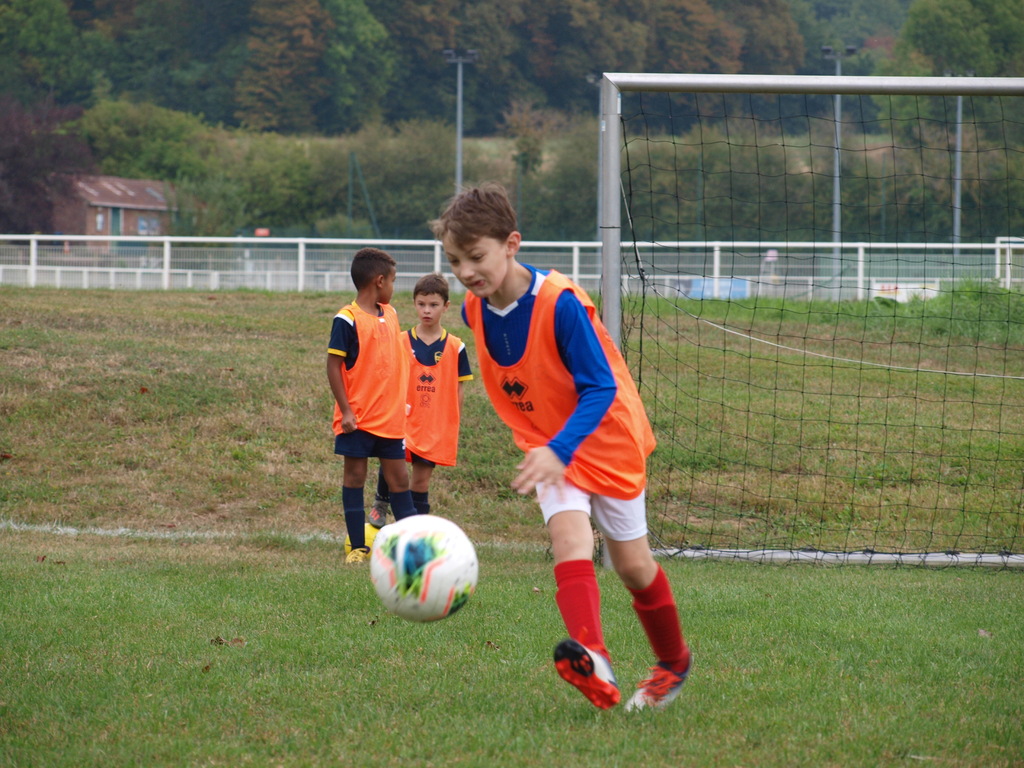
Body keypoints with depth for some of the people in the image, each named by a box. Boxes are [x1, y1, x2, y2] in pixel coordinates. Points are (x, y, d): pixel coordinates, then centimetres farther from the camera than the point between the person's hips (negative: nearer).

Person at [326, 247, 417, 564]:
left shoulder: (390, 314, 11)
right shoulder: (347, 320, -11)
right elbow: (334, 365, -12)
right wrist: (346, 411, -16)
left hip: (391, 418, 6)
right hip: (358, 418, -6)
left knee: (399, 478, 7)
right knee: (355, 476, 2)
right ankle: (358, 547, 7)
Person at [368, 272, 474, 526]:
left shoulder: (455, 348, 2)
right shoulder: (401, 342, 1)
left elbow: (458, 390, 7)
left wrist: (454, 427, 7)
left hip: (437, 426, 1)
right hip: (405, 419, -1)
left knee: (421, 479, 4)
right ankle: (381, 504, 4)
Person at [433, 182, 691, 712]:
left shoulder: (560, 303, -27)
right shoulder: (475, 311, -6)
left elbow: (600, 387, -29)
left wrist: (560, 449, -42)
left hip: (607, 440, -4)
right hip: (545, 446, 4)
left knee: (632, 564, 7)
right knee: (569, 538, -23)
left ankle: (673, 661, 32)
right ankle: (591, 656, -42)